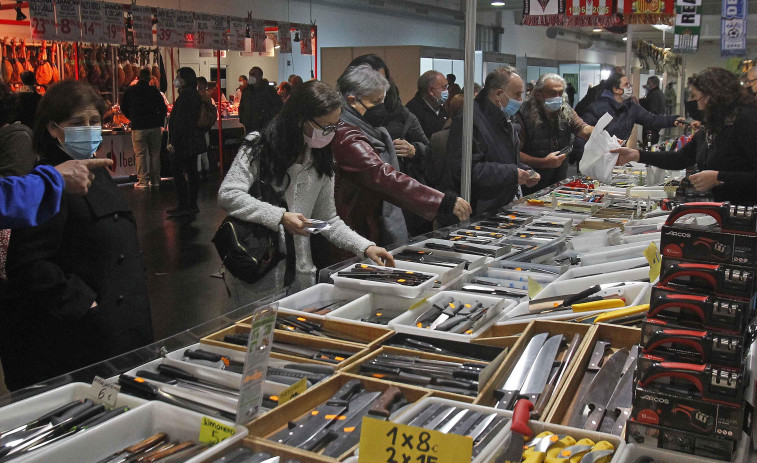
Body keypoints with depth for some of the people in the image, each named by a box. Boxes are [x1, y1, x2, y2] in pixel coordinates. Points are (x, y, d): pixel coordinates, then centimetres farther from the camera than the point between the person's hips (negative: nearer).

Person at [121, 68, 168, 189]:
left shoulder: (130, 91, 1)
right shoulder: (154, 91, 2)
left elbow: (123, 108, 7)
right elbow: (163, 109, 4)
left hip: (138, 127, -1)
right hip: (154, 127, 2)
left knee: (140, 154, 1)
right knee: (155, 154, 9)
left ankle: (143, 181, -2)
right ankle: (155, 180, 12)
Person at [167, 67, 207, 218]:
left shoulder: (185, 95, -16)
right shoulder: (195, 94, 14)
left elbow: (180, 121, -20)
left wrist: (173, 141, -18)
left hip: (184, 141, -10)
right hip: (194, 140, 10)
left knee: (178, 172, -5)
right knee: (192, 171, 11)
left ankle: (183, 206, -4)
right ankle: (192, 205, 16)